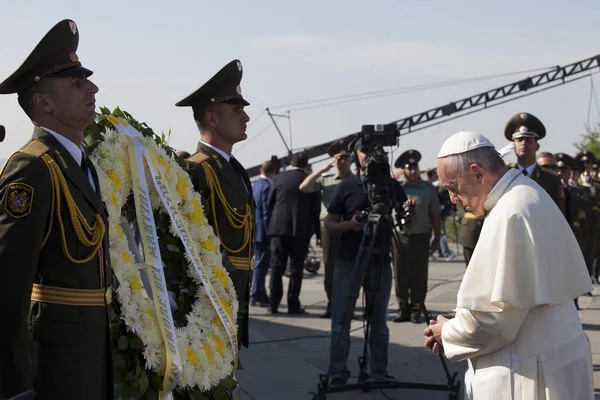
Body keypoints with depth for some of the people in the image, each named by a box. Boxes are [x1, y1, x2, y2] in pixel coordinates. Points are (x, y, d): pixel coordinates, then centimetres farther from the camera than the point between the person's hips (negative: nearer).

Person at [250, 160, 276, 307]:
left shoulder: (254, 186, 13)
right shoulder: (267, 186, -16)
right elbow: (267, 212, -19)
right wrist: (270, 234, -17)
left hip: (255, 231, 9)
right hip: (263, 231, -9)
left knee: (260, 263, 16)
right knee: (261, 264, -4)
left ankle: (261, 295, 23)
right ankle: (256, 297, -1)